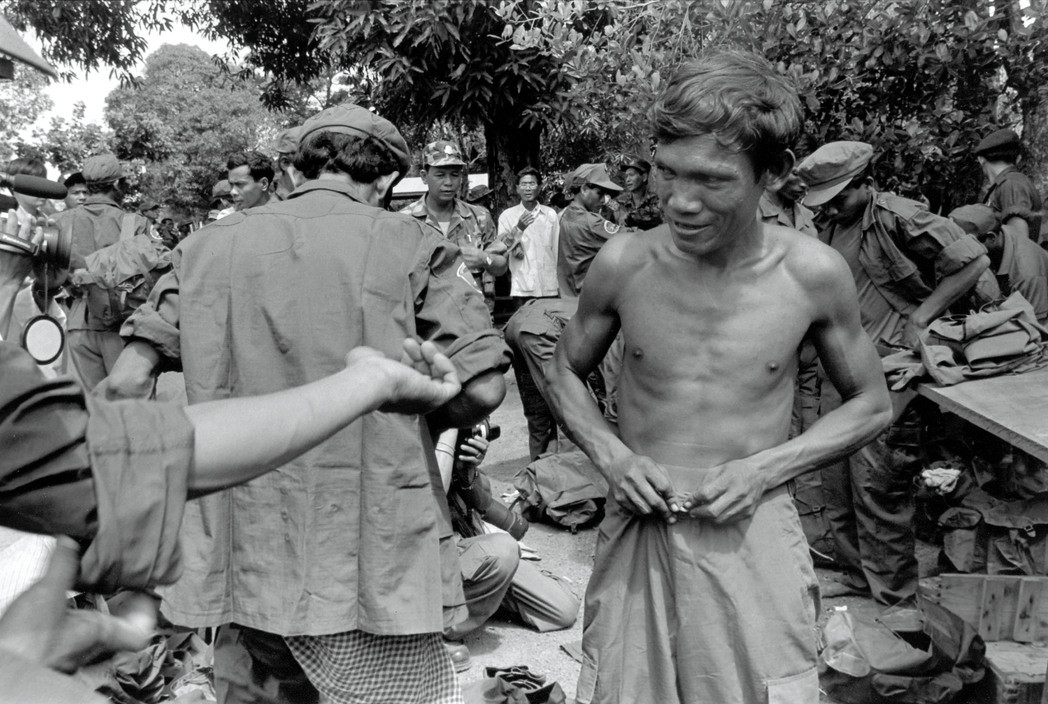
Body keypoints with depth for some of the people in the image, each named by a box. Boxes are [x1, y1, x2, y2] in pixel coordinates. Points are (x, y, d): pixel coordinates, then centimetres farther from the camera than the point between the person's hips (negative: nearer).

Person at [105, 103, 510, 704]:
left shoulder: (209, 246, 5)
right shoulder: (411, 246, -4)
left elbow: (127, 382, 4)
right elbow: (481, 388, -10)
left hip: (240, 557, 5)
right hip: (368, 558, -4)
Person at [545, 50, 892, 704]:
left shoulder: (814, 274, -10)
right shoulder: (624, 264, -9)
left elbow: (871, 405, 4)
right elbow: (565, 371, 8)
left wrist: (765, 467, -10)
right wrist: (610, 454, -10)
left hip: (754, 537, 0)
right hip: (638, 534, 1)